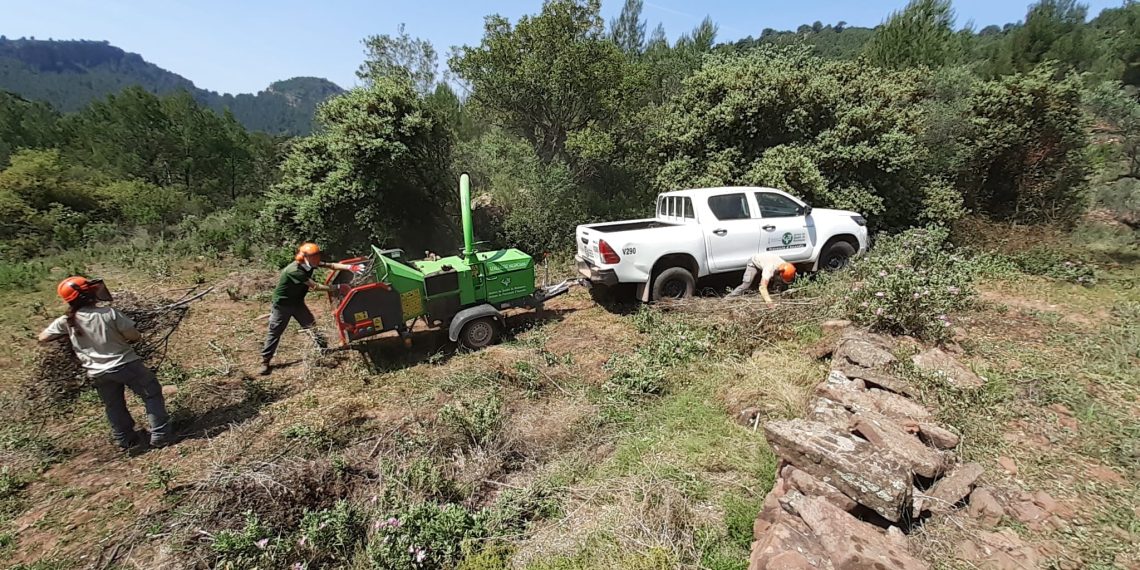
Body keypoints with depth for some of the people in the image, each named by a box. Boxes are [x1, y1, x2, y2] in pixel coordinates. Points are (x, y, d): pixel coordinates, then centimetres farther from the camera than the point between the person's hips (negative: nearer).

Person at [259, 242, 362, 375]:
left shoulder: (310, 264, -11)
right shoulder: (294, 271, -33)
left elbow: (330, 266, -14)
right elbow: (315, 286, -32)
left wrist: (349, 267, -27)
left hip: (297, 302, 7)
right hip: (282, 304, -7)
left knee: (311, 325, 4)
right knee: (275, 333, 3)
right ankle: (265, 362, 16)